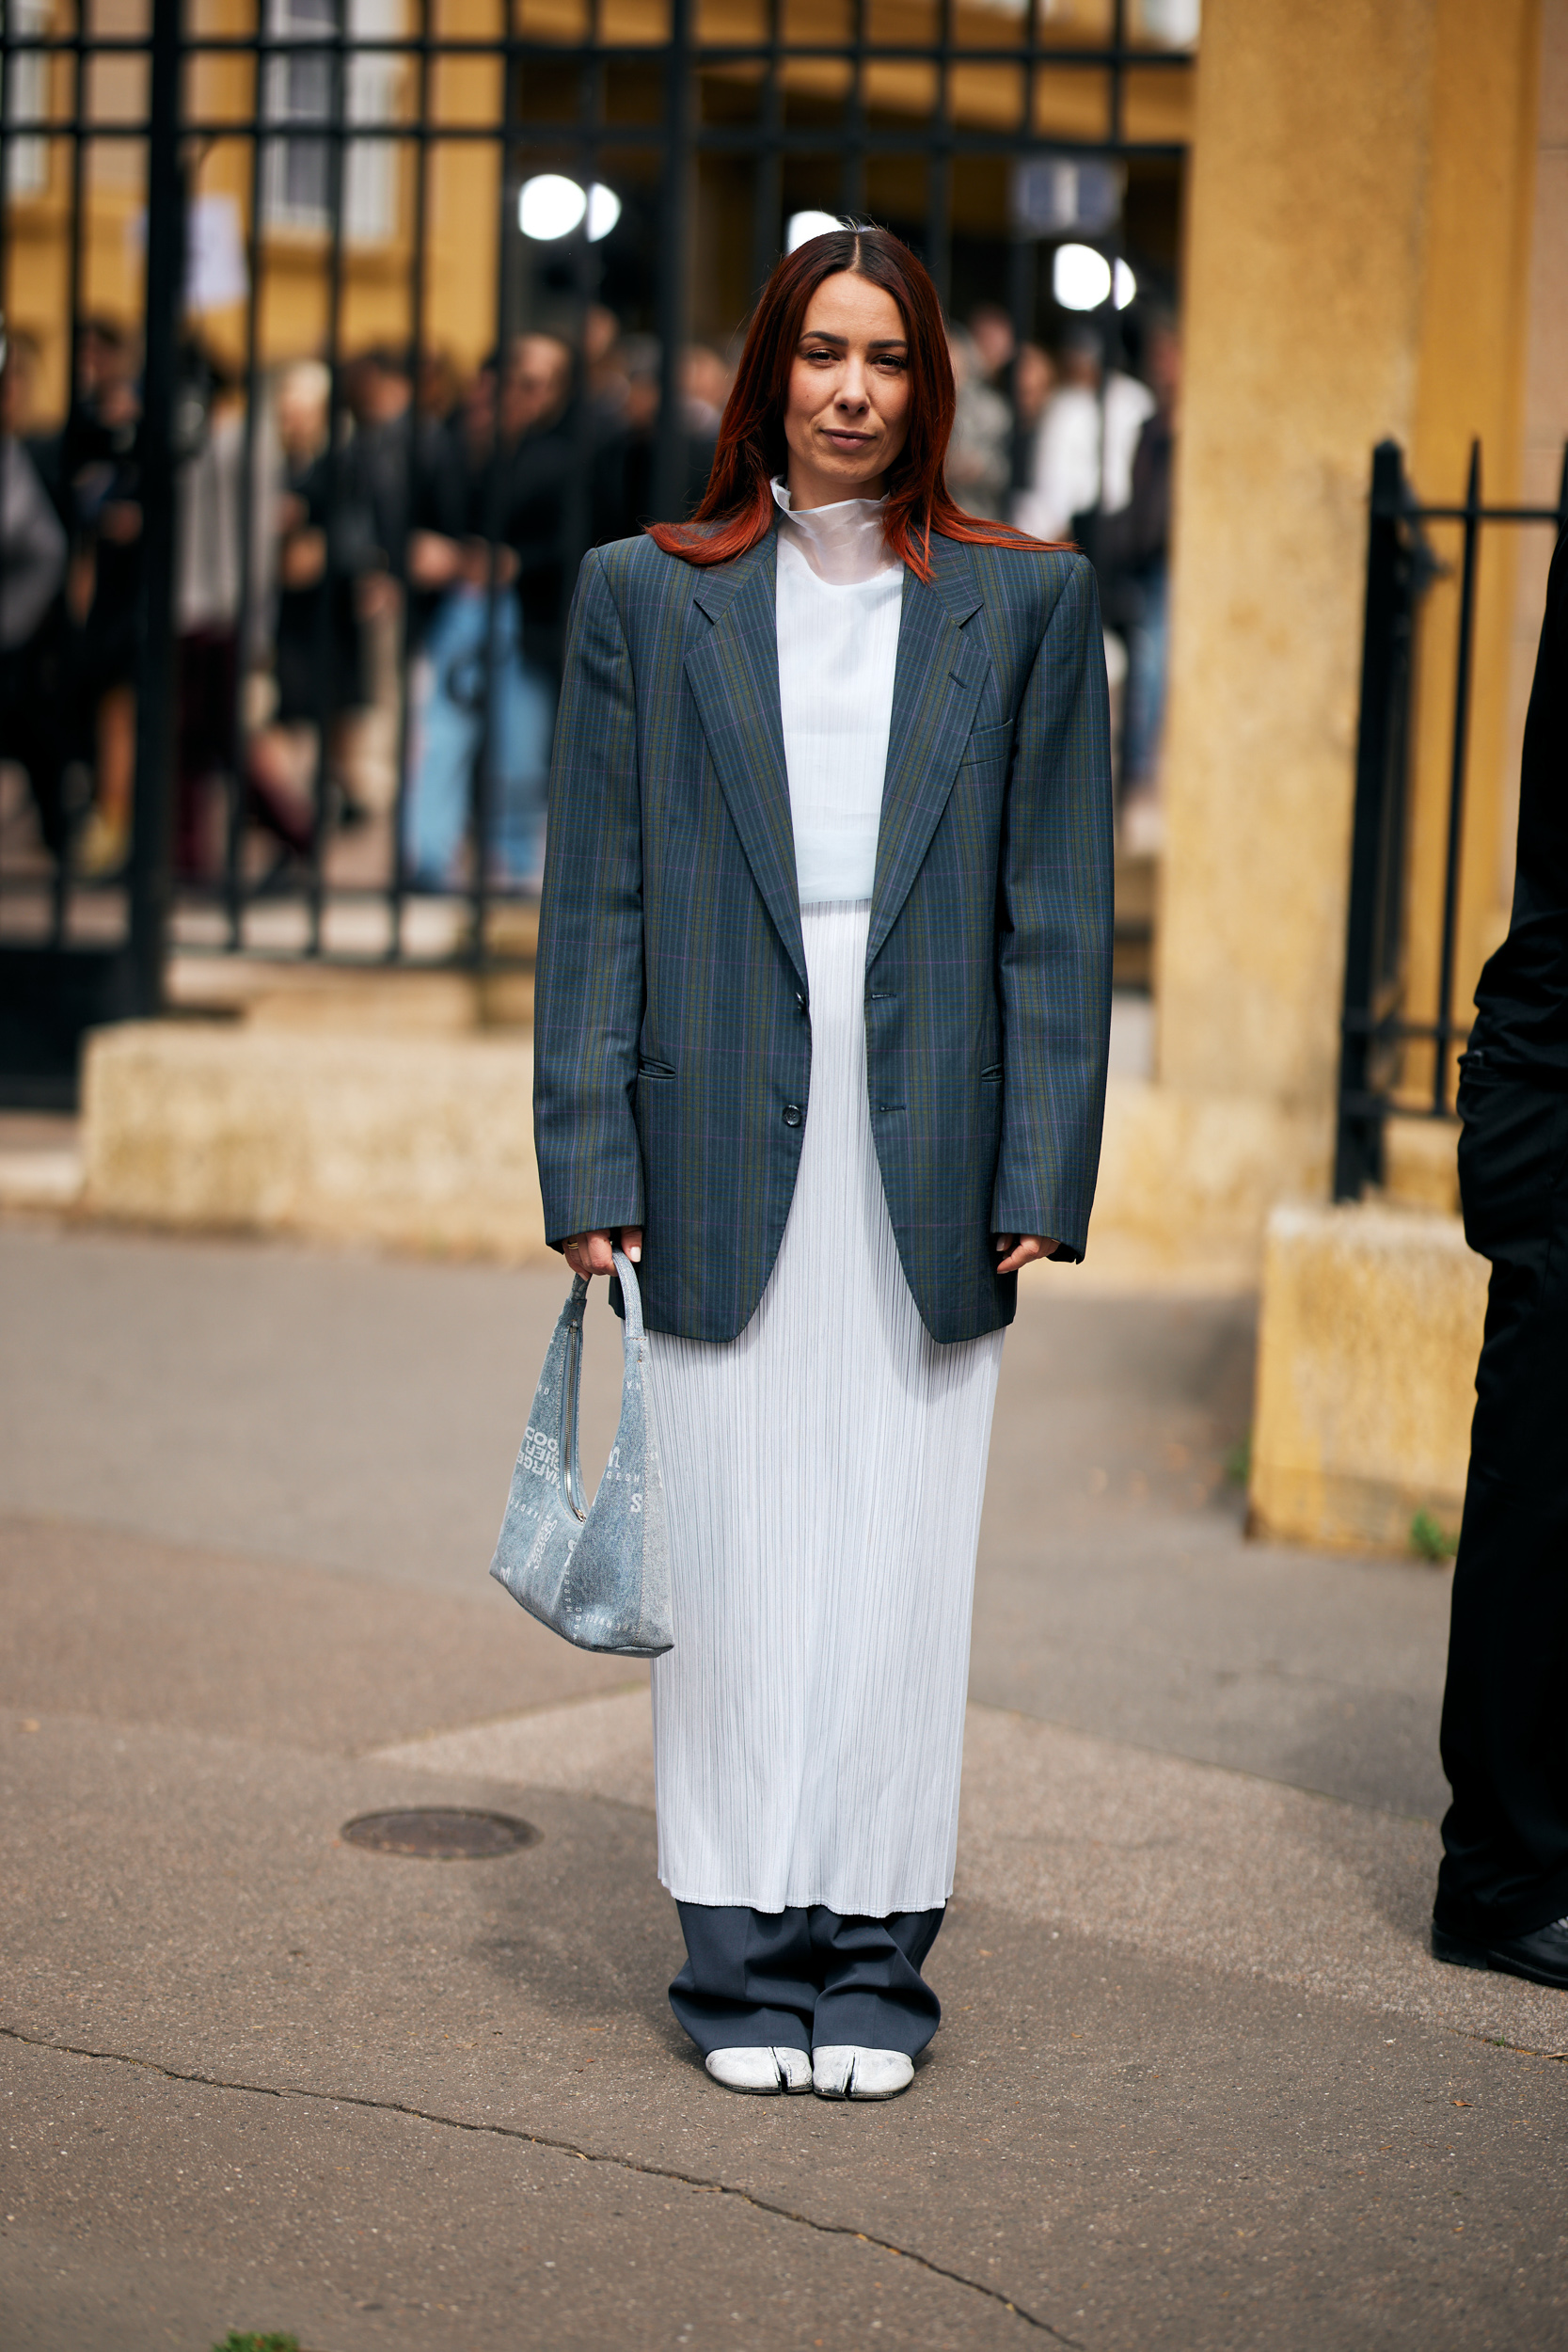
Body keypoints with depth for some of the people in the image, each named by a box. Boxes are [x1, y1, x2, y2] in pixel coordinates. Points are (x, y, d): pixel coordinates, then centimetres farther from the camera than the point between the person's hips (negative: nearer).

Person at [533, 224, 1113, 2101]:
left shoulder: (1025, 605, 7)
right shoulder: (644, 597, 7)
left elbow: (1058, 914, 5)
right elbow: (593, 907, 5)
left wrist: (1043, 1177, -1)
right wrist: (591, 1171, -2)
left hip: (930, 1148, 0)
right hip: (725, 1145, 0)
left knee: (901, 1555, 3)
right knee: (733, 1554, 2)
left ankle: (873, 1960, 12)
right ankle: (745, 1957, 12)